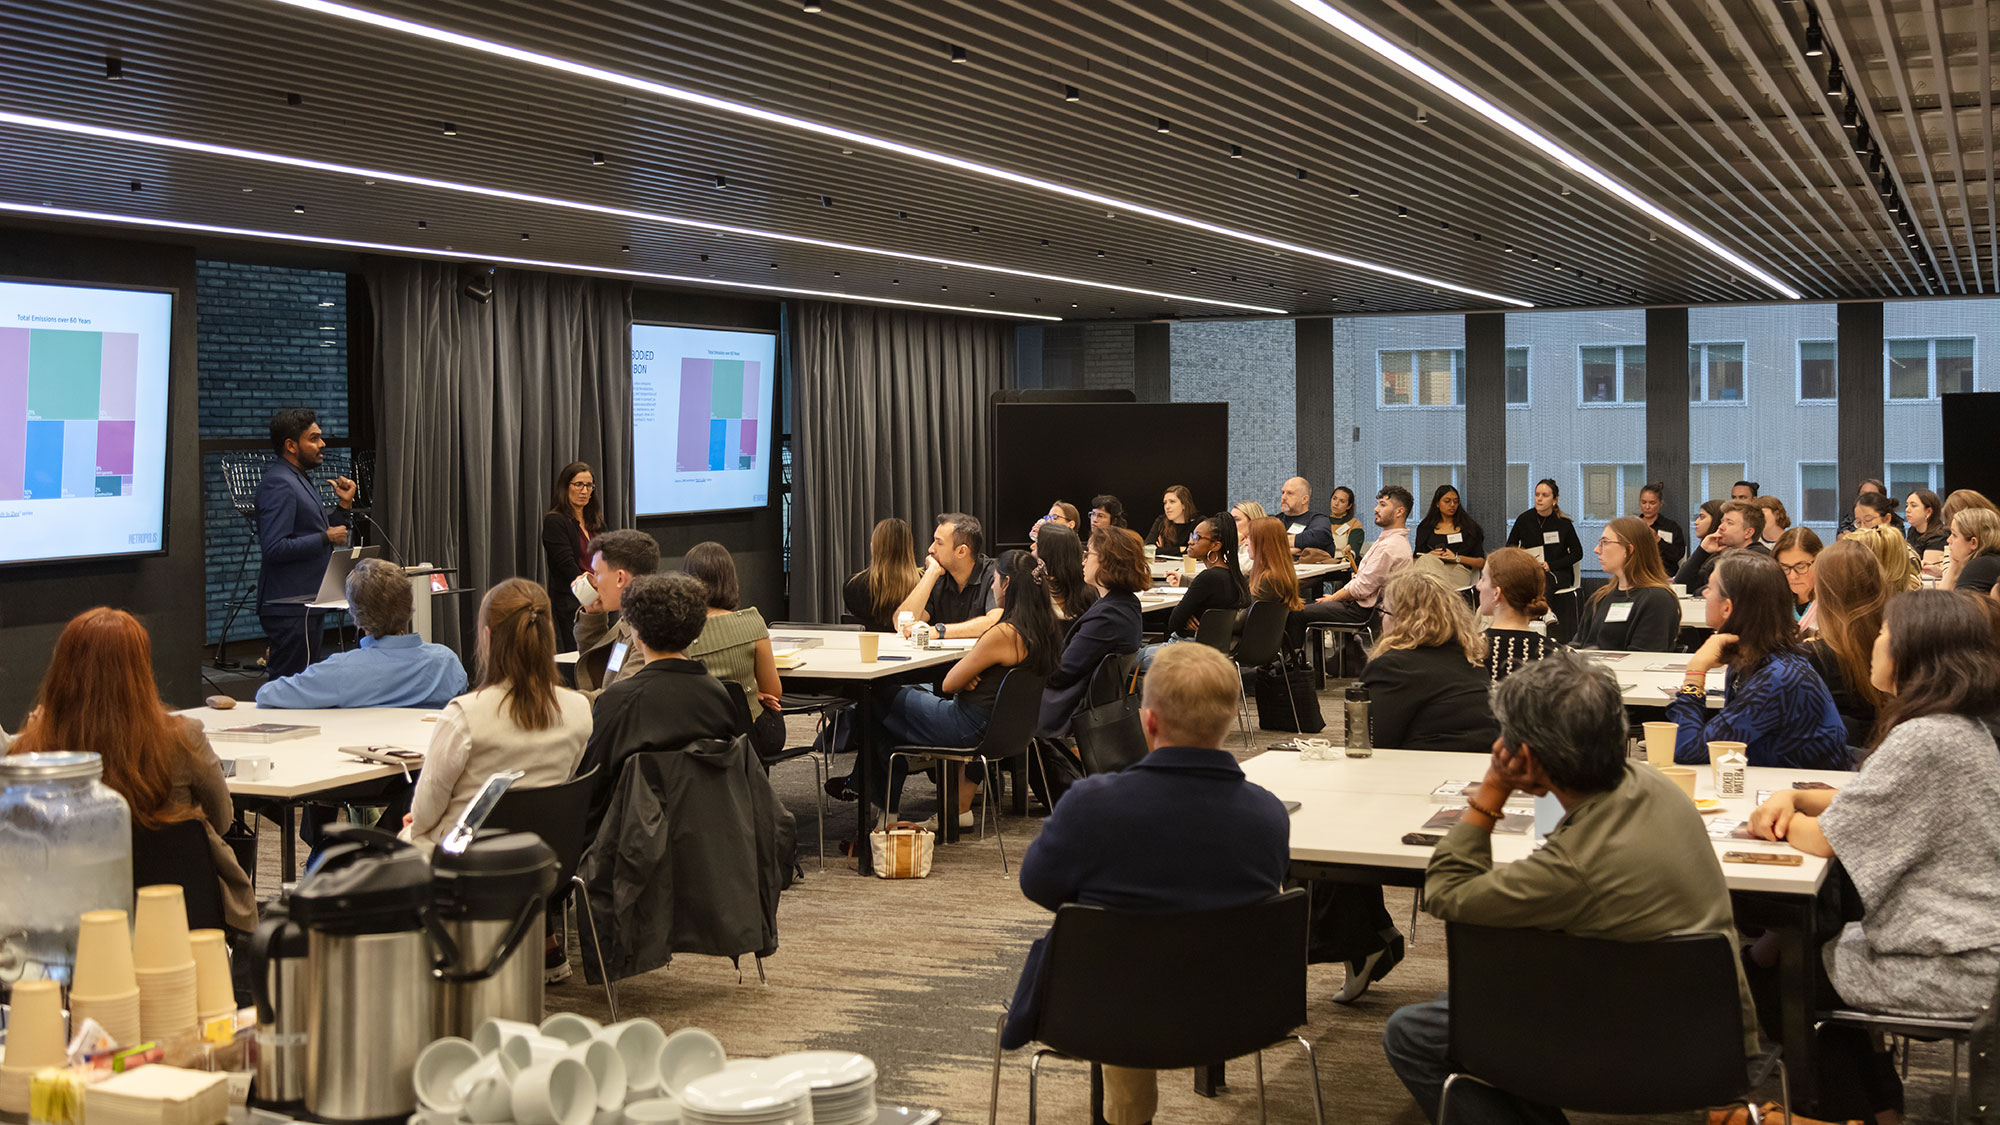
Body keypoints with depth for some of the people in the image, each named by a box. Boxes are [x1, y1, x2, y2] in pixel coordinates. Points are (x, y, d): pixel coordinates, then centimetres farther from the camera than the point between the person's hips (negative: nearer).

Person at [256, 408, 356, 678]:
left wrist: (345, 505, 11)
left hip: (308, 604, 11)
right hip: (290, 608, -11)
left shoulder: (302, 481, 18)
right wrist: (327, 538, -17)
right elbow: (275, 547, -25)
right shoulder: (278, 483, -14)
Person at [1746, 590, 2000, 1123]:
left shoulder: (1922, 741, -25)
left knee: (1768, 974, 6)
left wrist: (1768, 822, -1)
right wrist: (1795, 797, -3)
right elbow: (1865, 804, 14)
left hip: (1943, 973, -9)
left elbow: (1826, 839, -20)